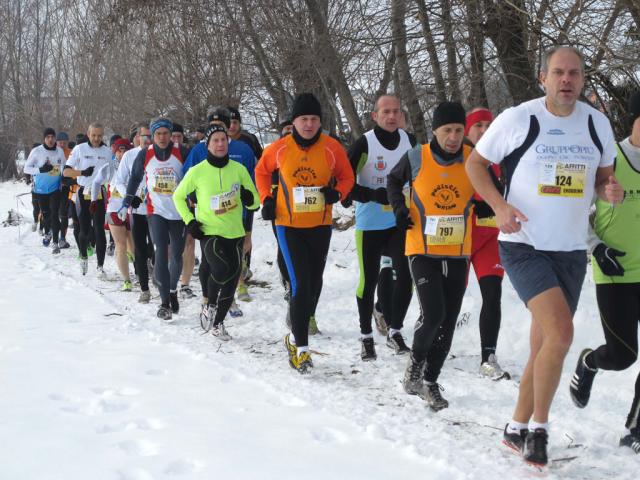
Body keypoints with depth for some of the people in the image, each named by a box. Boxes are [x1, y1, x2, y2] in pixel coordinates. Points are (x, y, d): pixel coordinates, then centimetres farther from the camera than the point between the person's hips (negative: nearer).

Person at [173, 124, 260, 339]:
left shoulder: (239, 170, -1)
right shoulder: (197, 172, -7)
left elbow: (255, 202, 6)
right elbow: (178, 196, 8)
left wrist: (249, 198, -17)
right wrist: (189, 221, -2)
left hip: (235, 233, 4)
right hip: (209, 232, -4)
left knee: (231, 281, 8)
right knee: (221, 269, -28)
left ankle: (218, 323, 28)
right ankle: (210, 305, 0)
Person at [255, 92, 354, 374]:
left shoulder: (332, 148, -6)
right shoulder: (279, 148, -6)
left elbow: (346, 177, 6)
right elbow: (261, 171, 12)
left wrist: (337, 193, -14)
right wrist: (267, 199, 1)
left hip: (320, 225, 3)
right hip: (288, 225, -2)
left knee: (314, 284, 13)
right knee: (300, 285, -12)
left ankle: (297, 335, 34)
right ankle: (301, 348, -7)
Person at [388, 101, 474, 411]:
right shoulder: (416, 158, -6)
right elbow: (394, 180, 14)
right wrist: (399, 208, -1)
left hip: (458, 254, 3)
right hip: (423, 251, -3)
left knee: (447, 323, 5)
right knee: (432, 313, -17)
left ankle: (430, 380, 21)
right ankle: (416, 360, 12)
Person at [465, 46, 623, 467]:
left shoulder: (598, 123, 4)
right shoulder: (517, 119, -9)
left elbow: (603, 174, 18)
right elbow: (475, 163, 1)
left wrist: (609, 190, -7)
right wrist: (499, 204, -15)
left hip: (571, 250, 5)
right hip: (524, 246, -5)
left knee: (544, 346, 11)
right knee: (561, 331, -22)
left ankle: (518, 429, 28)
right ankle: (539, 427, -4)